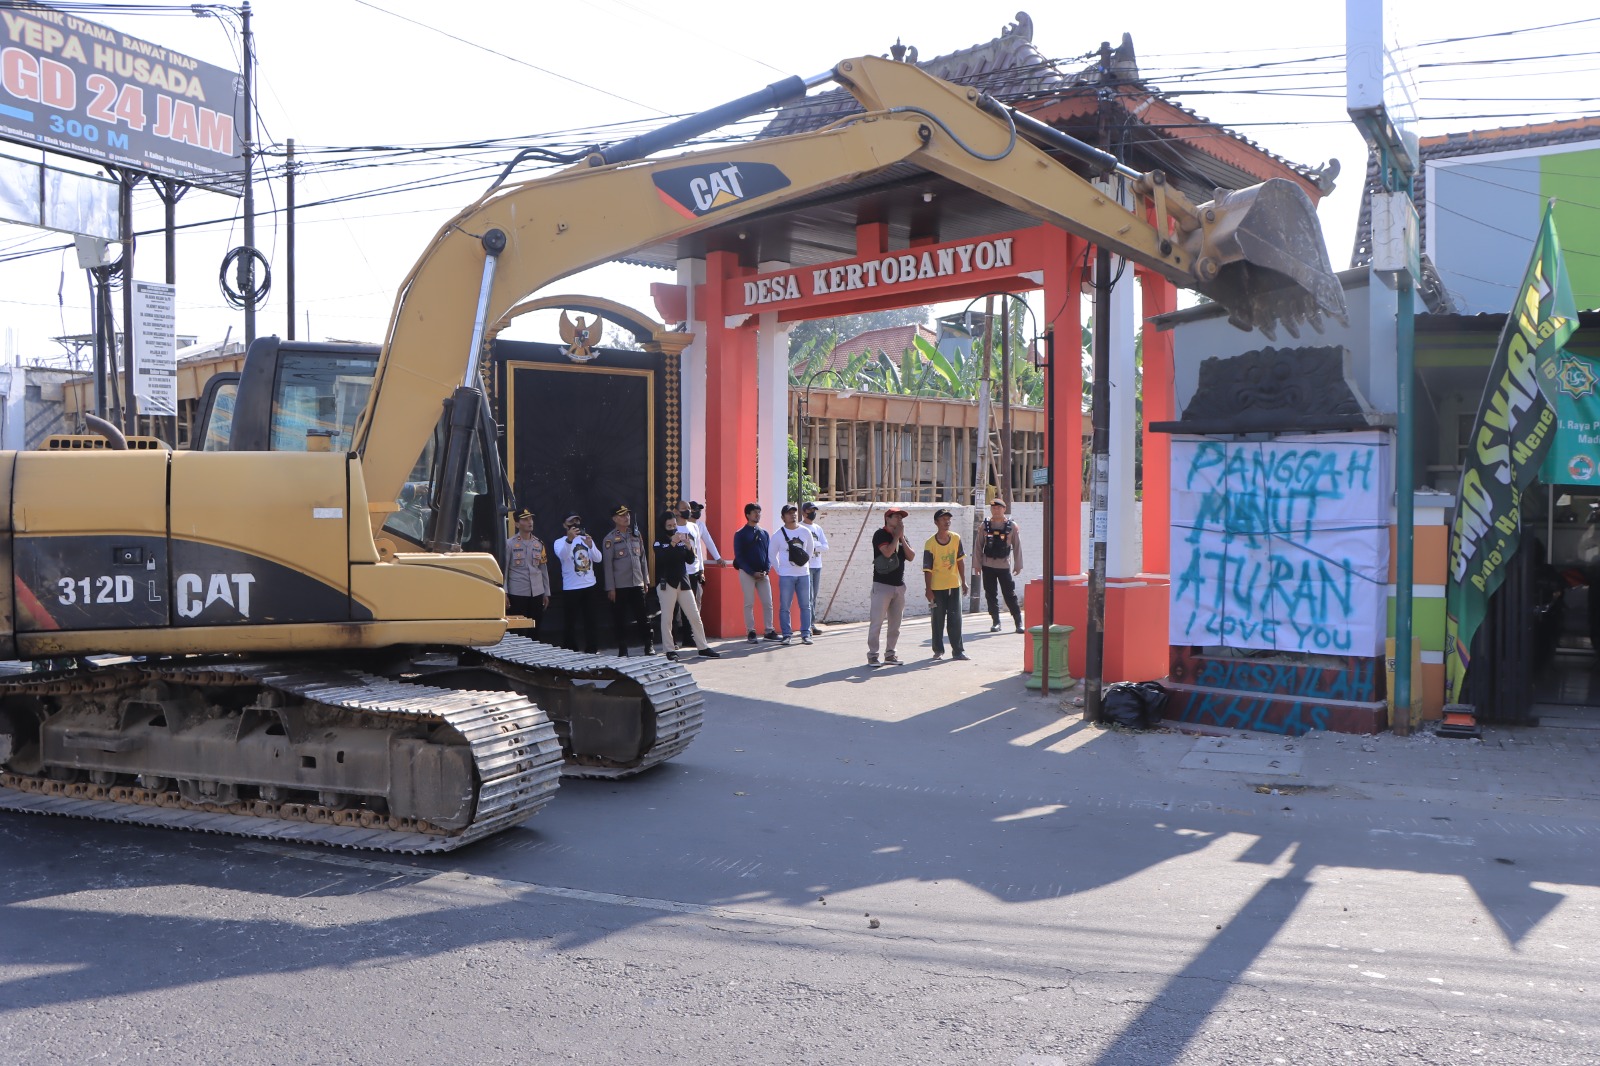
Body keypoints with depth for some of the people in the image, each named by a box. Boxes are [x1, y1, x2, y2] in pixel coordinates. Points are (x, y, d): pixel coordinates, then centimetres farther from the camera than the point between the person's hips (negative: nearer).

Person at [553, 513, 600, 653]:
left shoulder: (587, 539, 9)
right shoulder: (560, 542, -3)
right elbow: (562, 555, -25)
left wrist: (590, 546, -24)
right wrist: (569, 539, -43)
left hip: (589, 586, 3)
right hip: (570, 588, -3)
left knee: (590, 620, 8)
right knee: (569, 622, -1)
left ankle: (592, 650, 16)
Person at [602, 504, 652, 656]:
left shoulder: (636, 536, 11)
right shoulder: (610, 539, -4)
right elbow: (608, 564, -6)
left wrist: (646, 581, 11)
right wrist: (610, 588, -9)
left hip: (637, 585, 4)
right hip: (620, 587, -4)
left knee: (643, 617, 3)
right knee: (621, 620, 4)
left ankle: (649, 647, 10)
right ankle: (622, 650, 11)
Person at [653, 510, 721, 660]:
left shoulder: (682, 538, 10)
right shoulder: (659, 540, -2)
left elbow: (690, 560, 8)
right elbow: (660, 558, -19)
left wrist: (689, 547, -10)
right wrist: (672, 543, -28)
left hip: (683, 582, 5)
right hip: (666, 583, -4)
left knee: (695, 616, 5)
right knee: (667, 618, -3)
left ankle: (703, 647, 11)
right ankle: (669, 649, 4)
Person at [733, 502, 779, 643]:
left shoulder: (764, 533, 12)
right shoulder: (740, 534, -2)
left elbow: (769, 553, 12)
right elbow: (739, 556, -6)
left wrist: (766, 570, -5)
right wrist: (753, 572, -13)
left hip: (762, 573, 4)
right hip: (747, 573, -4)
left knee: (768, 603, 1)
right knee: (749, 603, -1)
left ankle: (769, 631, 8)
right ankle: (751, 632, 4)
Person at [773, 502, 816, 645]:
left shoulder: (805, 532, 5)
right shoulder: (779, 535, -3)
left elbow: (810, 550, 19)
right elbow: (772, 555, 5)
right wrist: (780, 570, 3)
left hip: (804, 574, 3)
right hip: (786, 576, -3)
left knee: (805, 605, 4)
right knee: (784, 606, -1)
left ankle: (806, 634, 10)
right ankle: (787, 635, 6)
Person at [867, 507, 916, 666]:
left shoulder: (902, 536, 15)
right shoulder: (880, 534, -6)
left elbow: (911, 557, 4)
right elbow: (888, 552, -22)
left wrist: (902, 538, -3)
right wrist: (897, 536, -11)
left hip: (899, 586, 7)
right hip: (882, 585, -7)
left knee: (895, 623, 10)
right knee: (877, 622, -7)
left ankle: (890, 654, 17)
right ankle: (872, 655, -3)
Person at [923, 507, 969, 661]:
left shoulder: (956, 538, 0)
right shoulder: (930, 543, -11)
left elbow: (960, 561, 9)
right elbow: (927, 569, -9)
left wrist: (964, 582, 8)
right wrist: (929, 590, -11)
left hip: (954, 585, 3)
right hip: (937, 587, -3)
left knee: (955, 619, 4)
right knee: (938, 620, 6)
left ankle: (958, 650, 9)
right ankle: (938, 651, 17)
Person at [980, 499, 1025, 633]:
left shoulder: (1012, 526, 0)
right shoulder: (985, 525, 4)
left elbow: (1017, 546, 3)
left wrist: (1018, 565, 1)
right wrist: (978, 564, 4)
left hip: (1004, 565, -2)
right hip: (988, 565, 2)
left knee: (1010, 595, -2)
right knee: (990, 595, 5)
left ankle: (1018, 622, 4)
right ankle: (995, 622, 14)